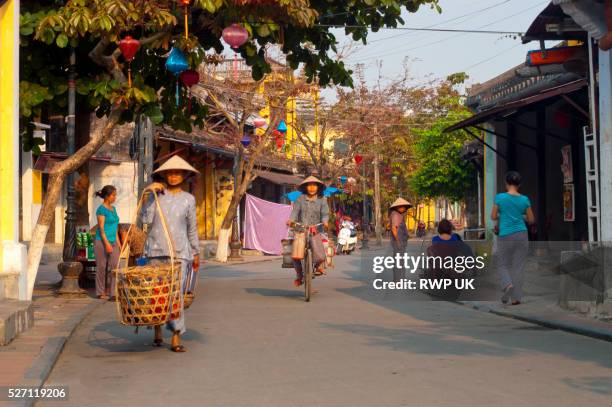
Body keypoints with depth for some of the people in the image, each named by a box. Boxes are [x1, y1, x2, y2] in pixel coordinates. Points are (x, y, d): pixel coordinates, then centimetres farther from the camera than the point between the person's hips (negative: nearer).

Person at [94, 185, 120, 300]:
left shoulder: (113, 209, 14)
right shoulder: (101, 209, -9)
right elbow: (101, 228, -14)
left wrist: (118, 243, 17)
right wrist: (107, 243, -20)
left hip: (113, 242, 7)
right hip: (102, 242, -7)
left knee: (113, 267, 3)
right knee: (102, 267, 0)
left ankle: (110, 291, 9)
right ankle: (101, 292, 7)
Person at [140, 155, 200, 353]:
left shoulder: (188, 199, 8)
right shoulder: (156, 194, 7)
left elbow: (192, 229, 15)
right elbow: (145, 219, -5)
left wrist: (196, 253, 19)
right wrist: (149, 194, -7)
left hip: (179, 252, -1)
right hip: (156, 250, 1)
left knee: (176, 294, -9)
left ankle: (176, 338, -6)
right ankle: (157, 332, 25)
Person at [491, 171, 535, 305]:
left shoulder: (500, 197, -6)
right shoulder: (525, 199, 2)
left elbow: (493, 217, 1)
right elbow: (531, 220, 10)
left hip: (505, 236, -2)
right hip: (521, 235, 2)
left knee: (503, 264, 12)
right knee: (518, 266, 6)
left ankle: (508, 284, -16)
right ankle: (516, 297, 3)